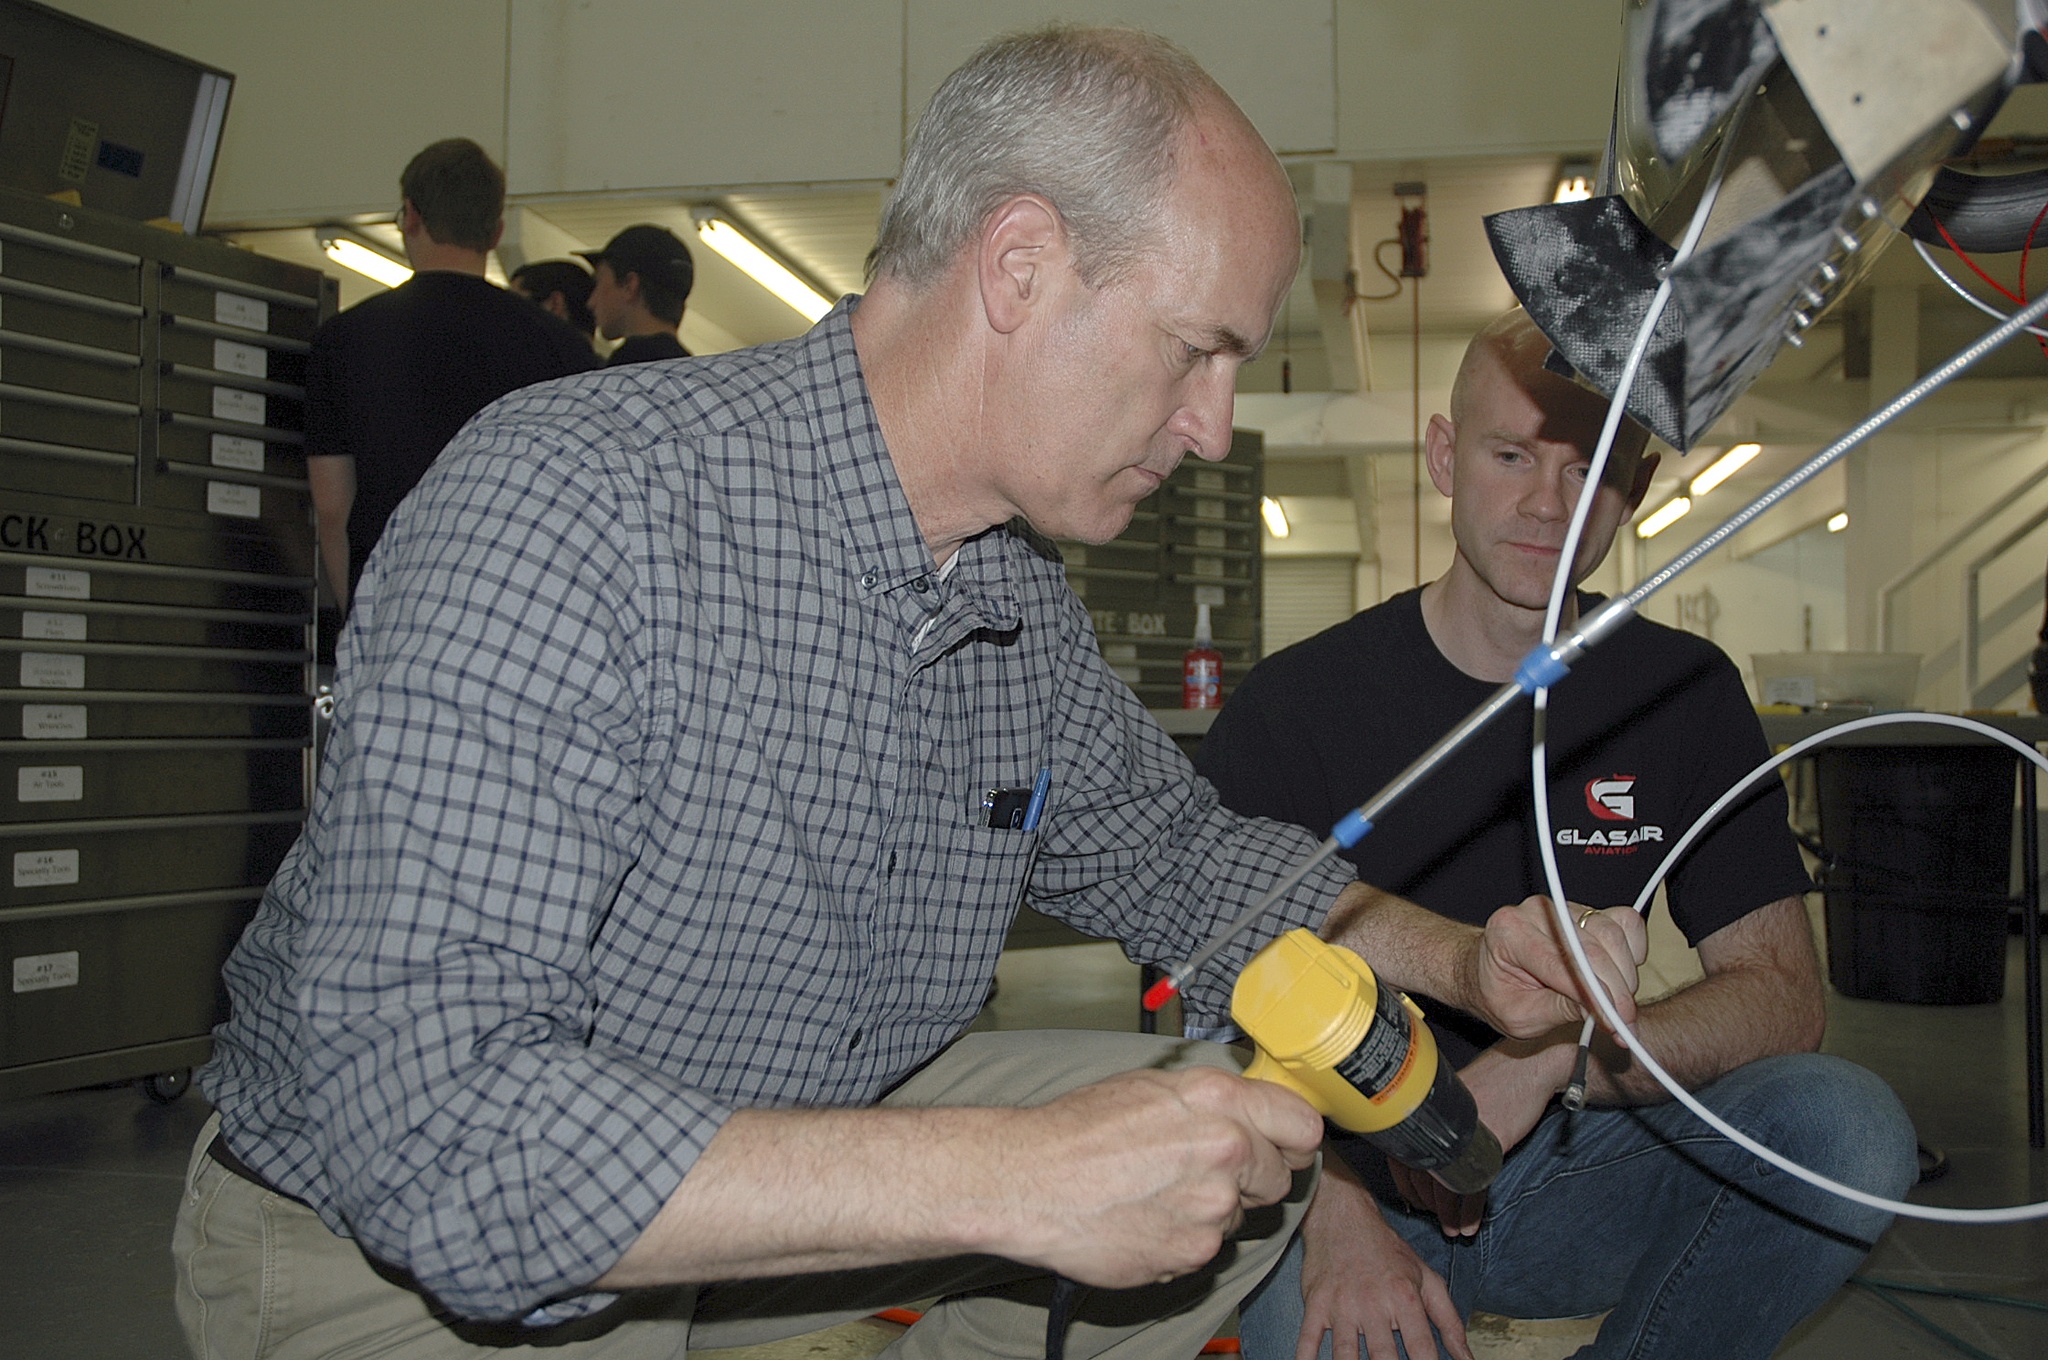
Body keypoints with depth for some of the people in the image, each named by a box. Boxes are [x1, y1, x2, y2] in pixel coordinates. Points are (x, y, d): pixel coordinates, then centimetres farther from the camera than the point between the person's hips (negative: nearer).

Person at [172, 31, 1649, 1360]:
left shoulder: (1027, 594, -3)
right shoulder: (572, 498, -30)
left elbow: (1169, 851, 16)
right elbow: (426, 1124, -37)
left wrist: (1460, 960, 0)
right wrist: (1009, 1181, -40)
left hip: (794, 1169, 7)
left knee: (1244, 1147, 2)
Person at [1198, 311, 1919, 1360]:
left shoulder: (1685, 695, 3)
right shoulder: (1292, 703, -5)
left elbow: (1783, 998, -2)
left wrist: (1550, 1055, -20)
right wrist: (1333, 1207, -27)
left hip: (1573, 1174, 4)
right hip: (1350, 1176, -3)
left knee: (1847, 1126, -24)